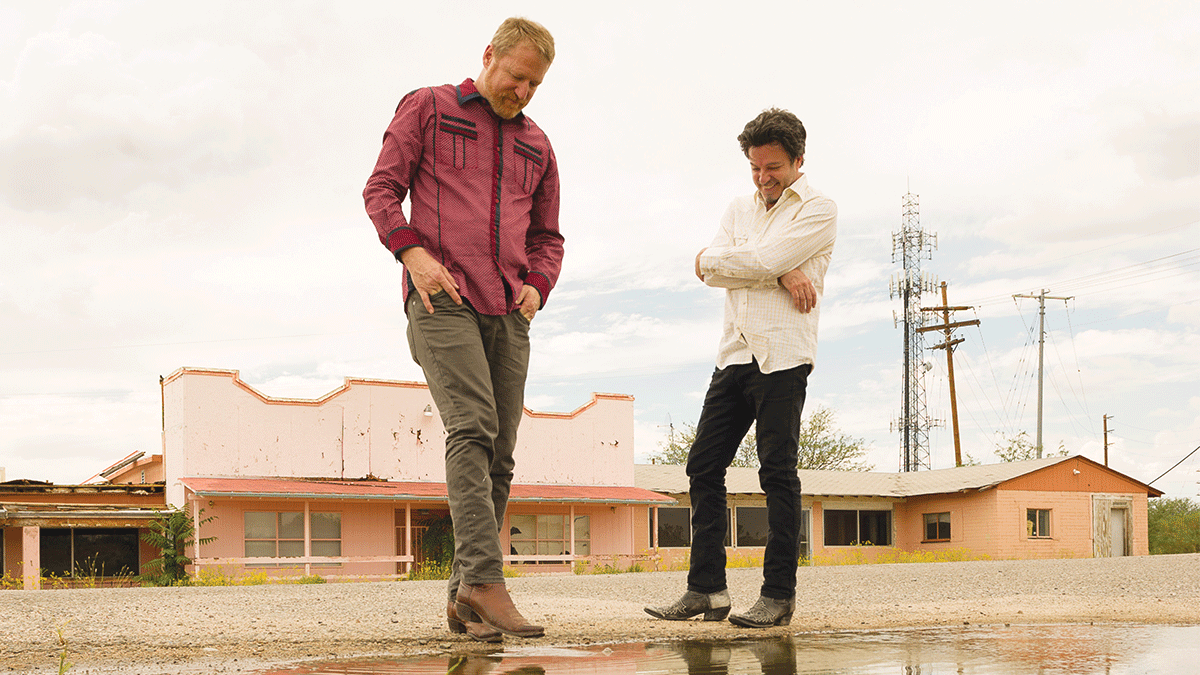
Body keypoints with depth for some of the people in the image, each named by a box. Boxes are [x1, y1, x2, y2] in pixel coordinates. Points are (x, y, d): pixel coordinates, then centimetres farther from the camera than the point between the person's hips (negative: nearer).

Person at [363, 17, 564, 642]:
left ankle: (464, 600, 4)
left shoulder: (536, 145, 22)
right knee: (473, 427, -23)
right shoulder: (426, 109, 9)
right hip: (442, 301, -5)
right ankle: (483, 578, -28)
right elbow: (381, 188, 3)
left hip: (507, 312, 5)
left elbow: (547, 236, 26)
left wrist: (537, 285, 6)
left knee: (498, 454, -1)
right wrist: (414, 251, -13)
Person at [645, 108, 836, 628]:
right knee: (704, 466, 2)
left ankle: (779, 594, -2)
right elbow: (714, 270, 3)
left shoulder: (818, 211, 1)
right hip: (735, 352, 6)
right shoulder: (739, 209, 21)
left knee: (777, 471, -7)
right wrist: (779, 274, -10)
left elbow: (760, 259, -13)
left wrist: (711, 260, 5)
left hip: (783, 355, -6)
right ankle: (706, 590, 6)